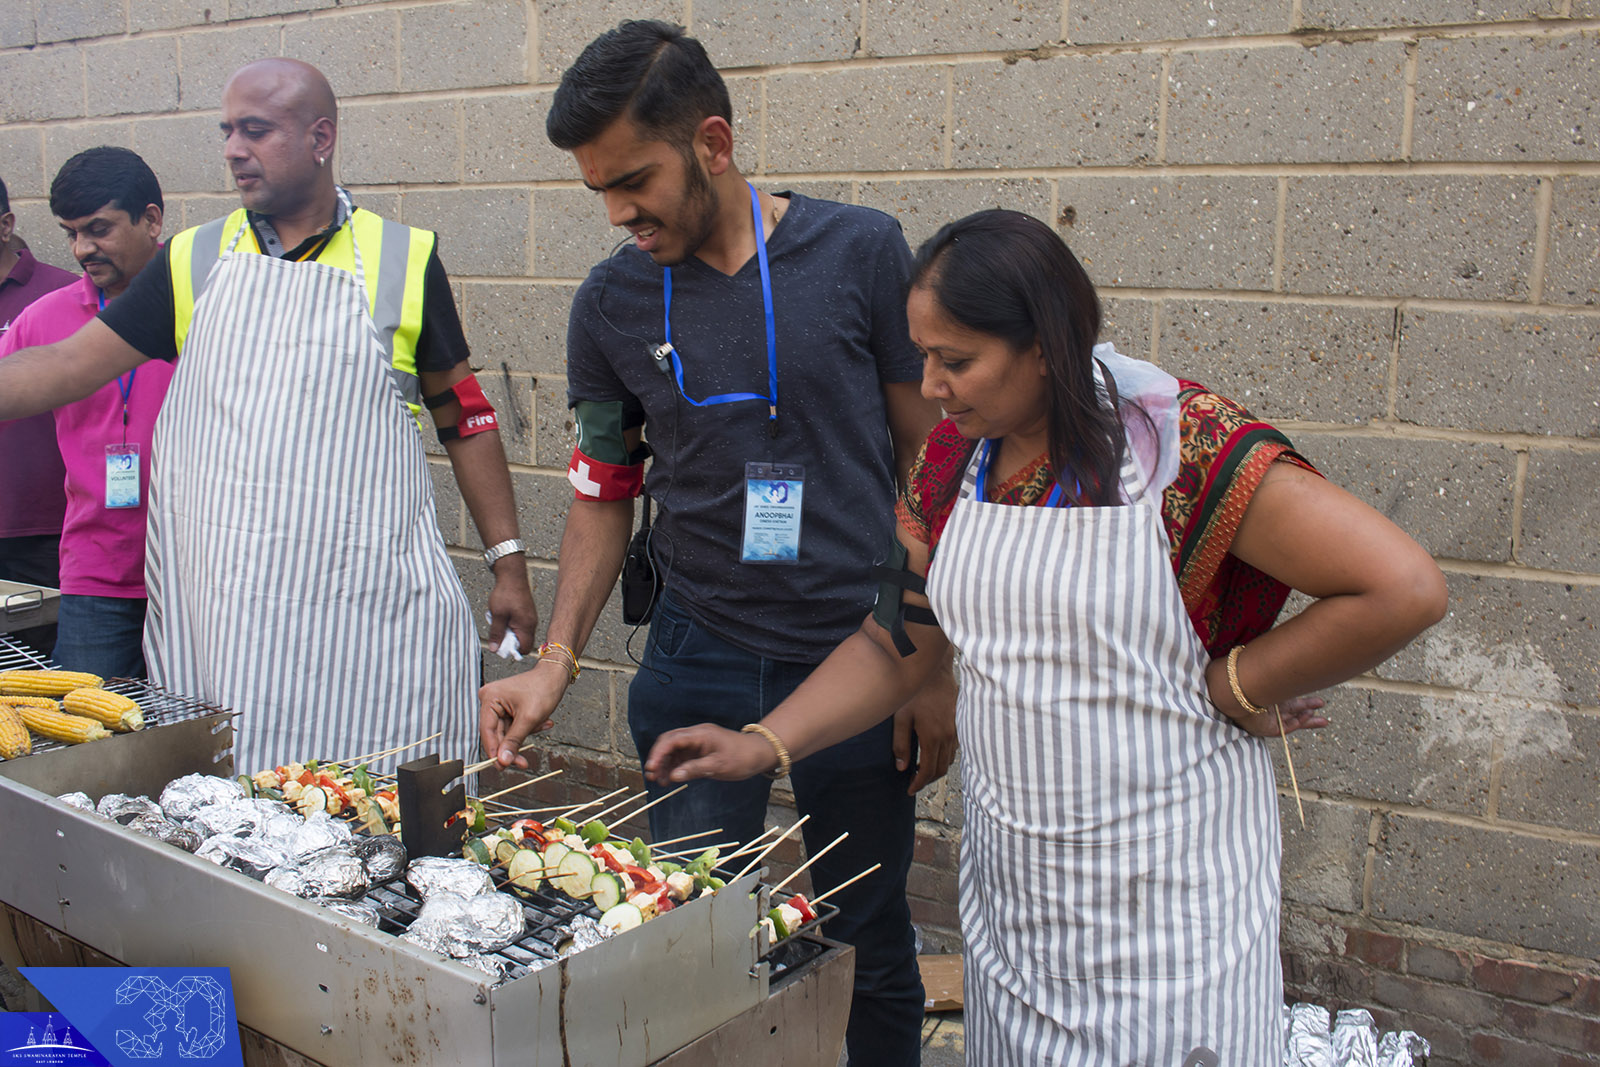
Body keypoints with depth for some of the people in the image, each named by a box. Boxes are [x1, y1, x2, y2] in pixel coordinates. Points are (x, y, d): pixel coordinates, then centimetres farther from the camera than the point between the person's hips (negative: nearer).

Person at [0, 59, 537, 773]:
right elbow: (68, 366, 8)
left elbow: (463, 416, 6)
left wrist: (507, 561, 4)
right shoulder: (193, 261, 9)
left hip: (365, 599, -2)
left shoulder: (402, 261, 3)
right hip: (221, 598, 2)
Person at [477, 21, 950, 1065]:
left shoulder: (860, 252, -7)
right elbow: (604, 490, 9)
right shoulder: (612, 303, 0)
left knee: (871, 948, 13)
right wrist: (558, 657, -4)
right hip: (697, 665, 2)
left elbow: (930, 461, -2)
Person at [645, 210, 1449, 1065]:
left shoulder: (1187, 445, -19)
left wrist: (1234, 689, -14)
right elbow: (893, 642, 7)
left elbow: (1404, 589, -21)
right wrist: (762, 746, -1)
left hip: (1165, 889, -5)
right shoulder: (953, 461, 0)